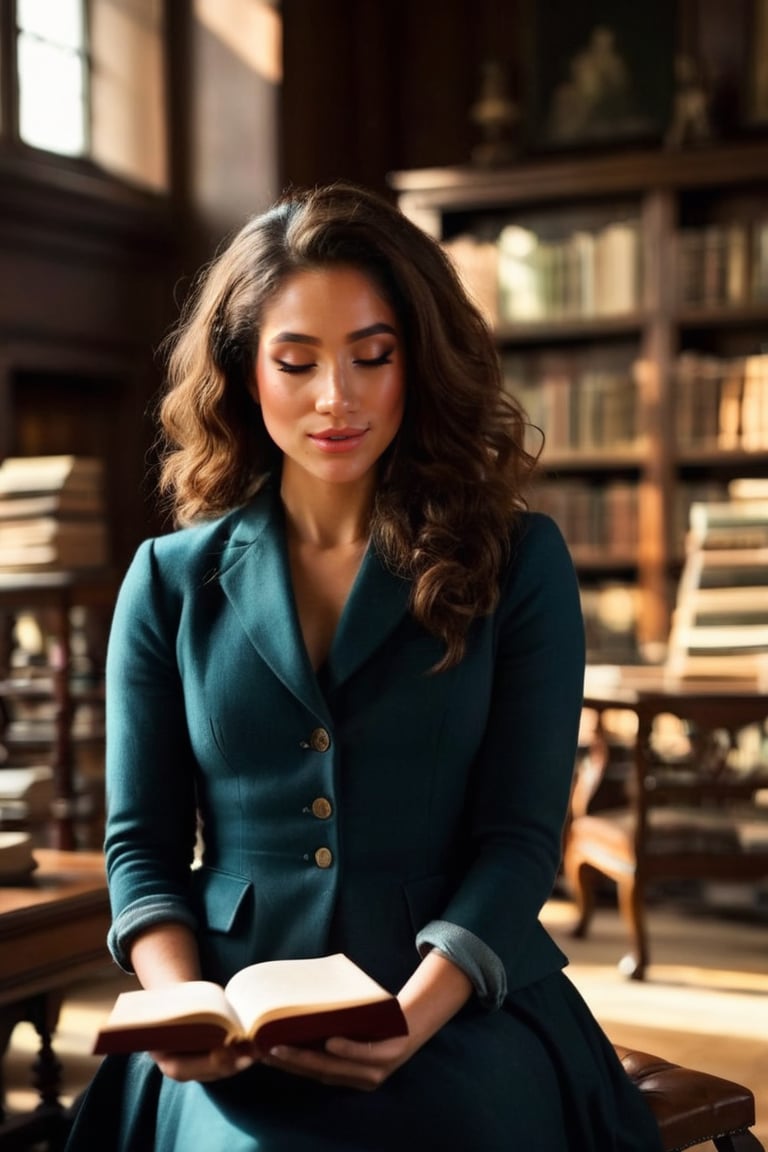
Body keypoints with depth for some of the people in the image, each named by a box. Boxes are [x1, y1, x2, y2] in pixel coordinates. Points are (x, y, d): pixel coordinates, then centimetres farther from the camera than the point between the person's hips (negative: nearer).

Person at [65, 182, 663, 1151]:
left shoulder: (517, 562, 5)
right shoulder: (172, 580, 9)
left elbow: (519, 837, -1)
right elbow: (141, 841, 10)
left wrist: (411, 1018, -18)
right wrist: (180, 1006, -10)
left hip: (464, 1009, -1)